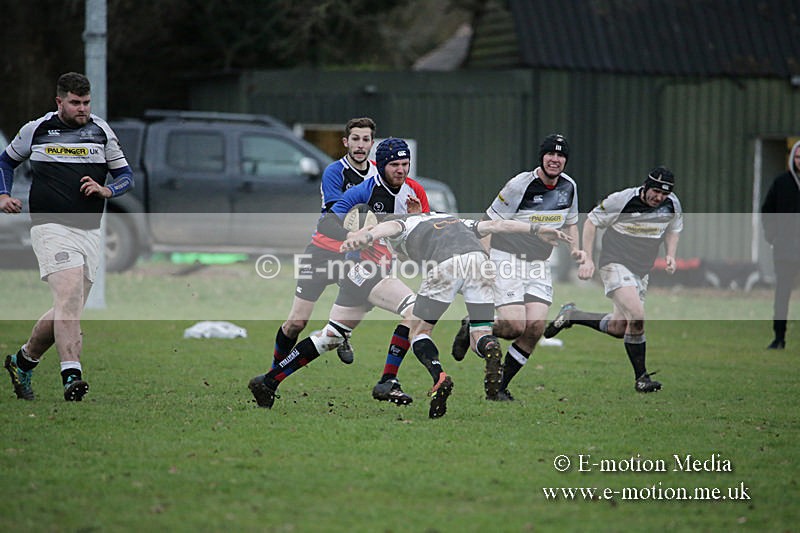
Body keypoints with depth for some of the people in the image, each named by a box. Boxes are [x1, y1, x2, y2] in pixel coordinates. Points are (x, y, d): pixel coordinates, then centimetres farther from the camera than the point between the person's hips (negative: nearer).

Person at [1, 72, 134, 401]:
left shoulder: (101, 131, 9)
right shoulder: (36, 130, 6)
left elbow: (126, 176, 13)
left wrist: (106, 190, -7)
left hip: (90, 231, 4)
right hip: (51, 226, -4)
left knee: (68, 311, 7)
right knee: (70, 295, -24)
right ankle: (71, 377, -32)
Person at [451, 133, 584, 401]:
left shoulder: (569, 187, 4)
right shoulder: (519, 185, -15)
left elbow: (570, 222, 22)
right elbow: (490, 223, -10)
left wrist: (574, 249, 4)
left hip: (539, 264, 6)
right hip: (506, 259, -6)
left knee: (535, 328, -10)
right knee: (515, 326, -19)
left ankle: (498, 387, 4)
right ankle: (473, 327, 14)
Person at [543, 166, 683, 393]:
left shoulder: (672, 204, -4)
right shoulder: (621, 201, -18)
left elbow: (673, 229, 18)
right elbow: (591, 221, -6)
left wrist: (670, 255, 0)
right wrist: (587, 259, -11)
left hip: (641, 271, 7)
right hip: (615, 264, -7)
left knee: (618, 329, 8)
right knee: (637, 317, -24)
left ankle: (572, 315, 32)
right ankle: (641, 378, -14)